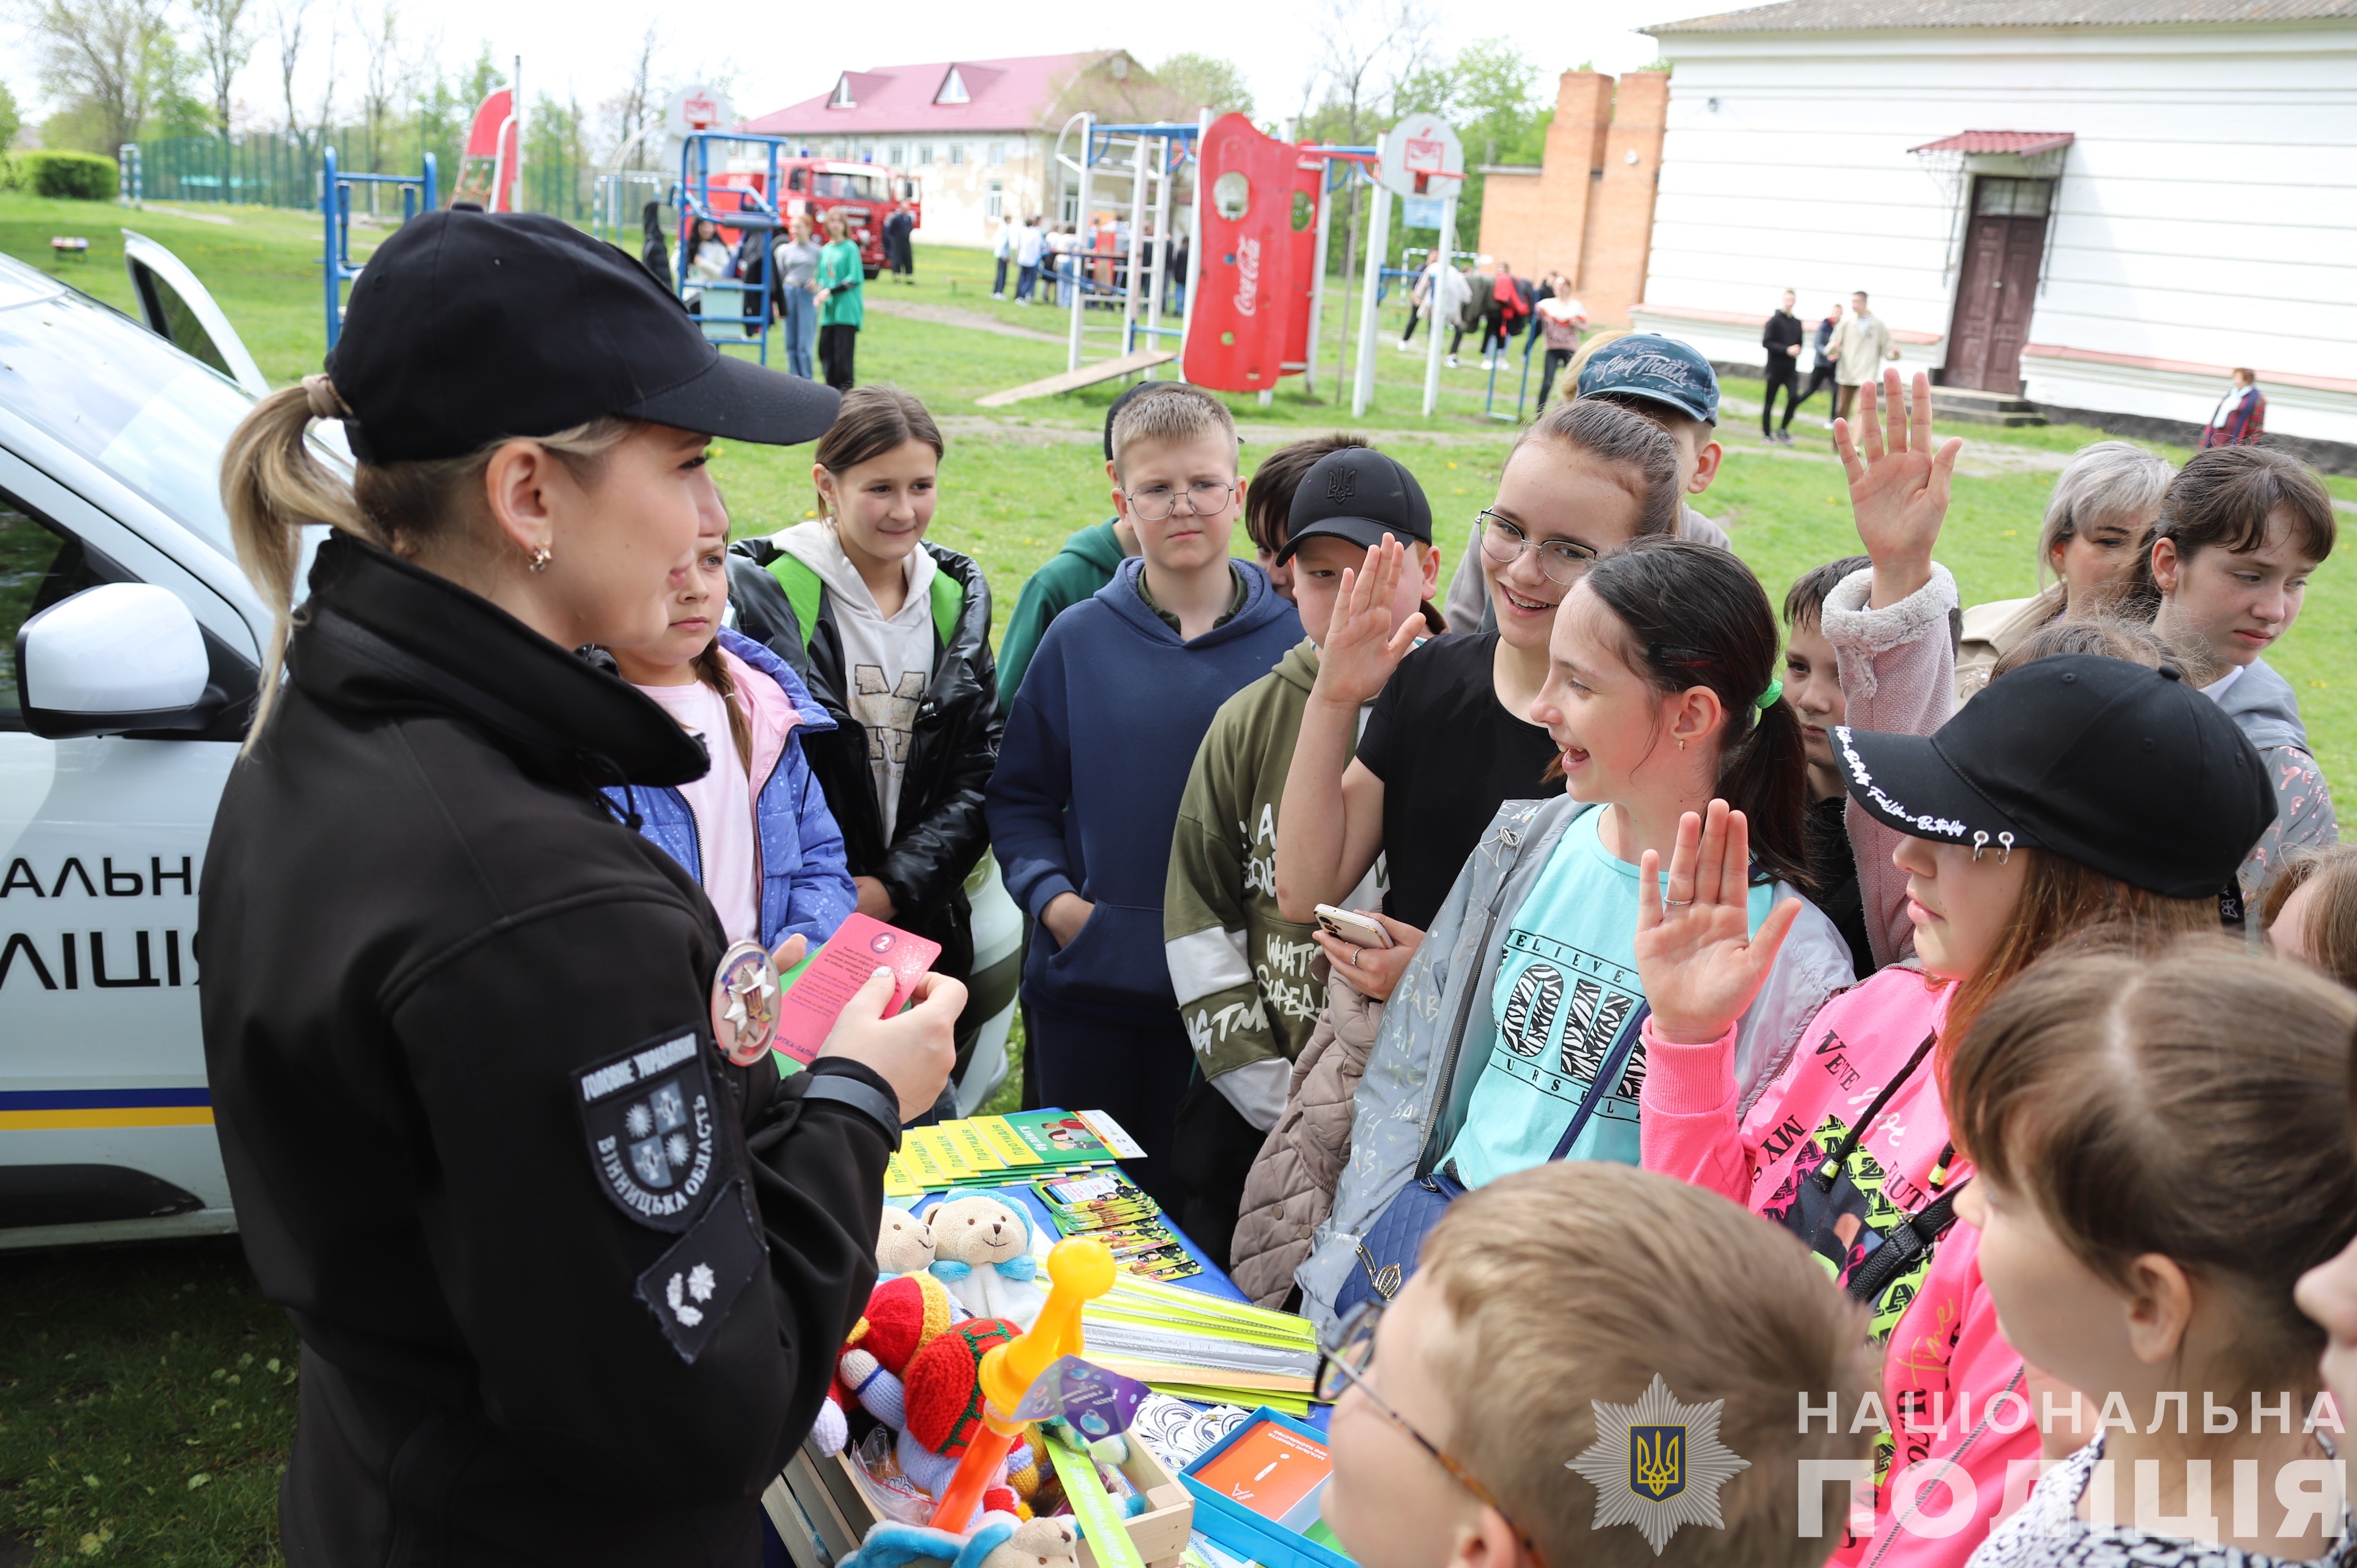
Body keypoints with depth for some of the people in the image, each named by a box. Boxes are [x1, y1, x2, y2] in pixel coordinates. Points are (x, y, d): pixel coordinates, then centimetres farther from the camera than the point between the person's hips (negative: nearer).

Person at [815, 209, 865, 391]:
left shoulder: (850, 248, -3)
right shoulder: (825, 250, 14)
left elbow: (855, 278, -9)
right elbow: (822, 277, 17)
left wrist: (831, 291, -14)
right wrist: (820, 292, -4)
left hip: (846, 308, -6)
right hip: (829, 309, 6)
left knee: (843, 349, -8)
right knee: (825, 348, 2)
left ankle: (845, 388, -2)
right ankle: (832, 385, 12)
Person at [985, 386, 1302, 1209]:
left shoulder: (1293, 640, -4)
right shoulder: (1078, 637, 0)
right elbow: (1019, 794, 6)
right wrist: (1051, 896, -8)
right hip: (1083, 983, 2)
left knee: (1184, 1201, 12)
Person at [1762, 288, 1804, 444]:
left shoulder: (1797, 323, 10)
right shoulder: (1775, 320, -6)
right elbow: (1766, 342, -13)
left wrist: (1797, 351, -4)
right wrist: (1787, 350, -19)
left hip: (1791, 369, 4)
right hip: (1775, 368, -4)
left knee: (1794, 397, -11)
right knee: (1770, 402, 3)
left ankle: (1783, 430, 3)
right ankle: (1766, 434, 14)